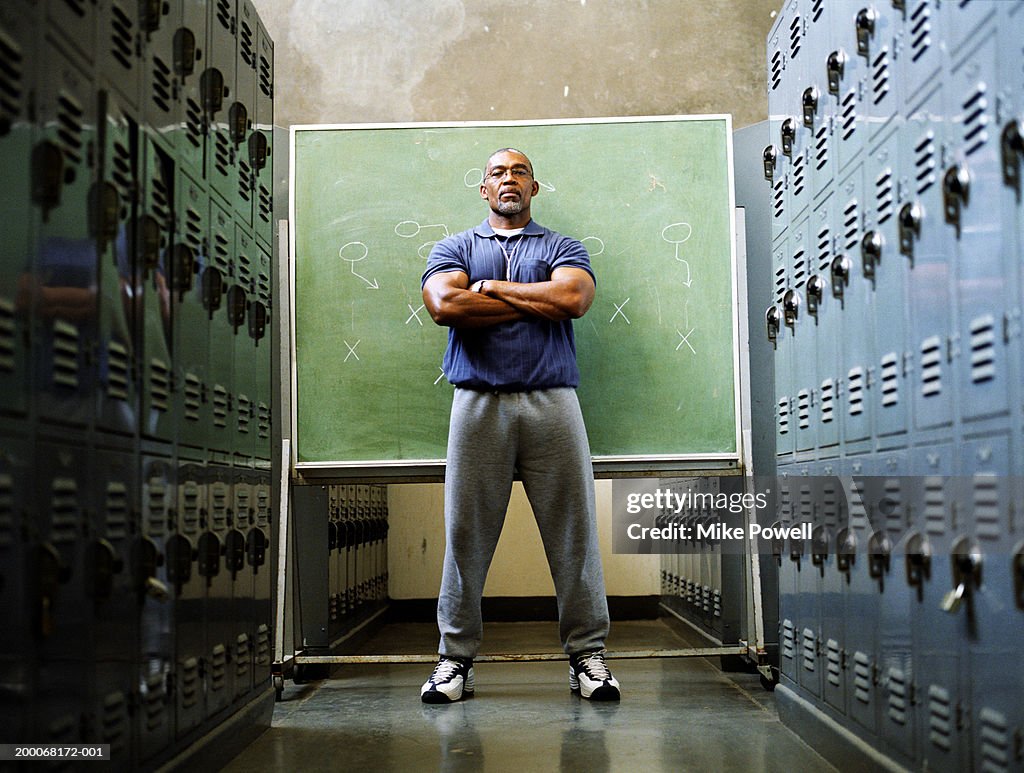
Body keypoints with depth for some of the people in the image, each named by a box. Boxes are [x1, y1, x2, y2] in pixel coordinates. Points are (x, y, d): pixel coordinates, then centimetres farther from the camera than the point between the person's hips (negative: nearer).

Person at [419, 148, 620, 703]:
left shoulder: (562, 248, 16)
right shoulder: (455, 248, 16)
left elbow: (574, 298, -6)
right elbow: (444, 304, -5)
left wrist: (490, 289, -1)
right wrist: (536, 301, -2)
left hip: (552, 403, 0)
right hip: (479, 403, 0)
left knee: (573, 531, 1)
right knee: (467, 533, 1)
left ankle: (586, 653, 11)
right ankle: (455, 657, 12)